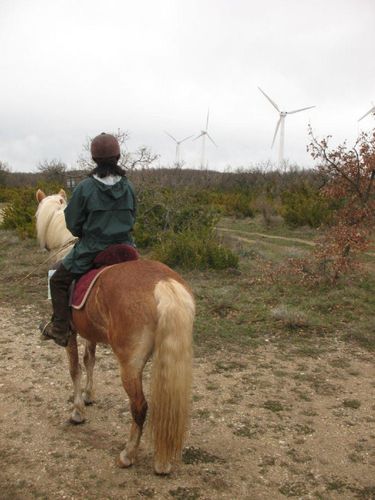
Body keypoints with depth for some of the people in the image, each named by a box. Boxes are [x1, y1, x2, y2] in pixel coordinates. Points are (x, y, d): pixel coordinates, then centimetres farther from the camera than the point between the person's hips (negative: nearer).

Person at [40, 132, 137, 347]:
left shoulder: (85, 188, -14)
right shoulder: (129, 187, -4)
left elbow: (73, 224, -6)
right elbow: (133, 218, 7)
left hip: (90, 252, -3)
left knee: (58, 281, 17)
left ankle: (60, 329, 16)